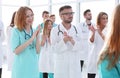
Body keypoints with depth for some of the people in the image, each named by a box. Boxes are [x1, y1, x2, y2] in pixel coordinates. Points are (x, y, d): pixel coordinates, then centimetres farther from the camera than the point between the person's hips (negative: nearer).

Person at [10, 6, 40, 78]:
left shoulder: (34, 31, 4)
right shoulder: (16, 31, -9)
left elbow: (37, 51, 1)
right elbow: (16, 51, -17)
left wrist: (37, 36, -12)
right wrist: (31, 39, -19)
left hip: (34, 67, 5)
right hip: (21, 68, -4)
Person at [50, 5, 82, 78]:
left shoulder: (77, 29, 4)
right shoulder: (55, 30, -5)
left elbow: (80, 48, -1)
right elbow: (55, 49, -9)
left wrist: (72, 41, -20)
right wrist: (64, 40, -23)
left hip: (75, 64, 3)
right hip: (61, 65, -2)